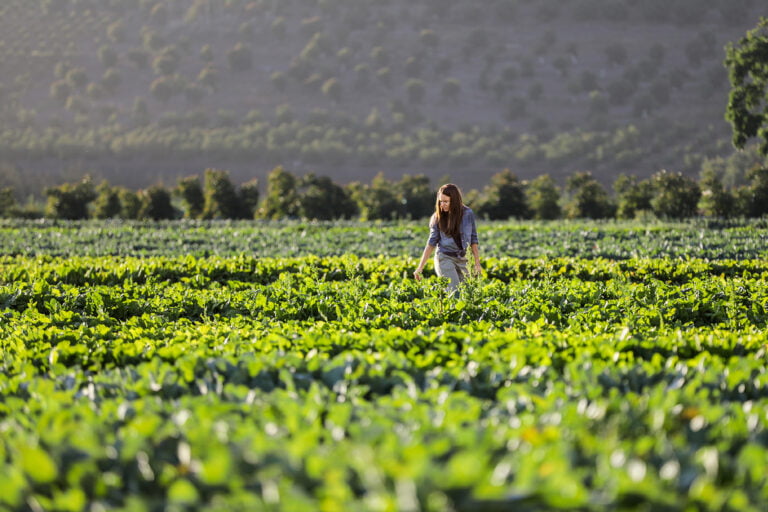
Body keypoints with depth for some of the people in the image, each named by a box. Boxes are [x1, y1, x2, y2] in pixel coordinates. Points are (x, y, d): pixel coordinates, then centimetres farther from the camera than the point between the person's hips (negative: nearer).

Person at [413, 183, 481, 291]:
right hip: (445, 258, -2)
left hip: (462, 260, 2)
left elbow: (473, 239, 6)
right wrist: (420, 267, -3)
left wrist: (477, 263, 3)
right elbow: (431, 243, 1)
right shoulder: (437, 217, -2)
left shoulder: (467, 213, -2)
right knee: (454, 293, -15)